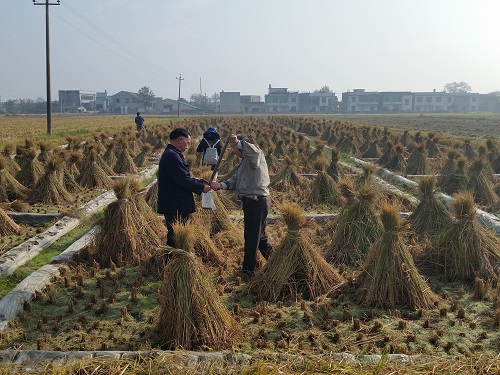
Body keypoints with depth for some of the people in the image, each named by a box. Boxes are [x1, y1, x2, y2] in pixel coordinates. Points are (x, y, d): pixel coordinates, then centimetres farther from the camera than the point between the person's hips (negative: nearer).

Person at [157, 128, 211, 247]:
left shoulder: (171, 154, 16)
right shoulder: (172, 156, -19)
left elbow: (184, 177, 20)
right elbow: (184, 180, -22)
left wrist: (202, 182, 10)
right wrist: (201, 188, -10)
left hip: (175, 205, 11)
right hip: (176, 207, -11)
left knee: (174, 236, 14)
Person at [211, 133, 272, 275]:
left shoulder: (255, 156, -10)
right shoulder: (245, 162, 20)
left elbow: (254, 151, -37)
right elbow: (235, 179, 12)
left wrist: (238, 143, -34)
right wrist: (220, 185, -3)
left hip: (257, 200, -10)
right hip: (250, 200, 10)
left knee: (252, 236, 0)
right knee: (259, 234, 21)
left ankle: (248, 268, 11)